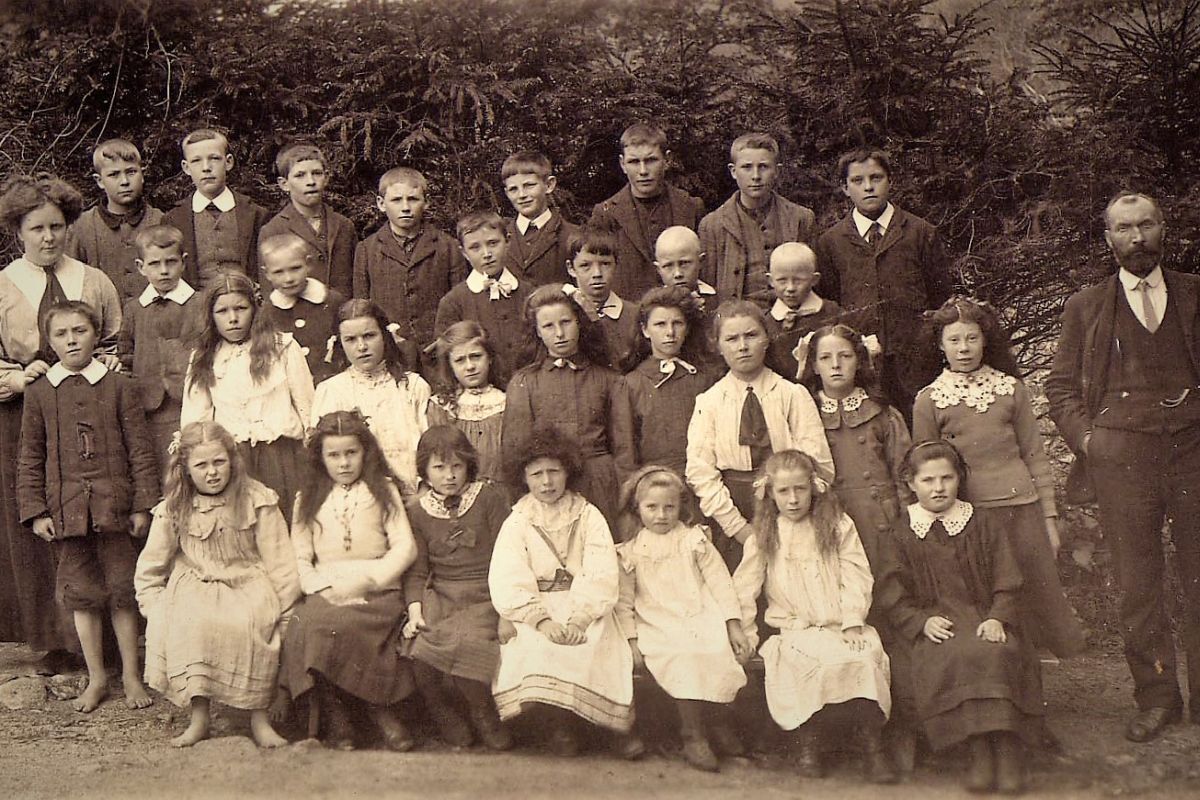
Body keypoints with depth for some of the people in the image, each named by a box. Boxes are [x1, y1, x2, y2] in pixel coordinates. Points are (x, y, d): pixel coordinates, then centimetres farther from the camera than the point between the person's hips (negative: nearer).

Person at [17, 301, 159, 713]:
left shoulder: (118, 387, 1)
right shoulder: (38, 394, 4)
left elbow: (140, 450, 1)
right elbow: (30, 459, 7)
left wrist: (142, 506, -3)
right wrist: (35, 512, 0)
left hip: (113, 506, -1)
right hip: (66, 508, 1)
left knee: (122, 592, 6)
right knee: (81, 594, 8)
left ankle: (131, 674, 18)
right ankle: (96, 678, 19)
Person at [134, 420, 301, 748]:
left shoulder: (256, 500, -2)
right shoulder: (173, 510, 3)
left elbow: (279, 561, -2)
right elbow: (148, 572, 10)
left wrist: (284, 608, -10)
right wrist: (157, 610, -3)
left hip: (248, 584, -2)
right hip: (194, 588, 2)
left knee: (247, 622, -34)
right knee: (184, 623, -31)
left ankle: (259, 716, -21)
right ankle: (199, 714, -19)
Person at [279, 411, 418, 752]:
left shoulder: (383, 491, 12)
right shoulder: (308, 499, 17)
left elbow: (405, 548, 3)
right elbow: (299, 558, 10)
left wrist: (365, 580, -10)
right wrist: (323, 588, -9)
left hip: (376, 592, -2)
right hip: (325, 593, 2)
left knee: (334, 625, -34)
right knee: (302, 625, -31)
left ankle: (340, 714, -17)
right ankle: (377, 711, -23)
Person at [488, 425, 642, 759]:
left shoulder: (589, 517, 9)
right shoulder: (517, 523, 9)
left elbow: (602, 577, -4)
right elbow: (508, 585, -5)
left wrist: (577, 621, -20)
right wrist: (543, 621, -21)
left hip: (586, 609, 0)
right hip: (535, 609, 0)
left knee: (595, 646, -29)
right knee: (536, 649, -30)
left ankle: (620, 726, -9)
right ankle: (559, 724, -9)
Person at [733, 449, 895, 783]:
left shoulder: (838, 527, 9)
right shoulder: (763, 537, 10)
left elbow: (856, 578, 3)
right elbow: (744, 589, 11)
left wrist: (852, 623, -7)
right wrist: (746, 633, 4)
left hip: (841, 626, 1)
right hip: (795, 630, -1)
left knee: (866, 656, -31)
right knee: (818, 661, -34)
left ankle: (873, 748, -20)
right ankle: (809, 746, -19)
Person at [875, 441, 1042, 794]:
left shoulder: (984, 528, 14)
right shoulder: (903, 535, 12)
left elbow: (1007, 585, 8)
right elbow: (891, 595, 6)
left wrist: (997, 619, -11)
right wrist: (922, 620, -11)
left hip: (985, 621, 1)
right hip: (935, 626, -1)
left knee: (998, 654, -35)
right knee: (953, 658, -36)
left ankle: (1008, 747, -26)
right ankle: (978, 749, -30)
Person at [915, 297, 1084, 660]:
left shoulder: (1011, 389, 6)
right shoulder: (929, 401, 3)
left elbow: (1035, 456, 10)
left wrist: (1049, 519, 7)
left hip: (1020, 509, 1)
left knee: (1036, 598, 3)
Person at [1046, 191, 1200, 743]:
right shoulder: (1086, 307, 12)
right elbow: (1060, 386, 14)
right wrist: (1086, 437, -1)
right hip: (1121, 454, 0)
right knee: (1137, 584, 2)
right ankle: (1155, 697, 13)